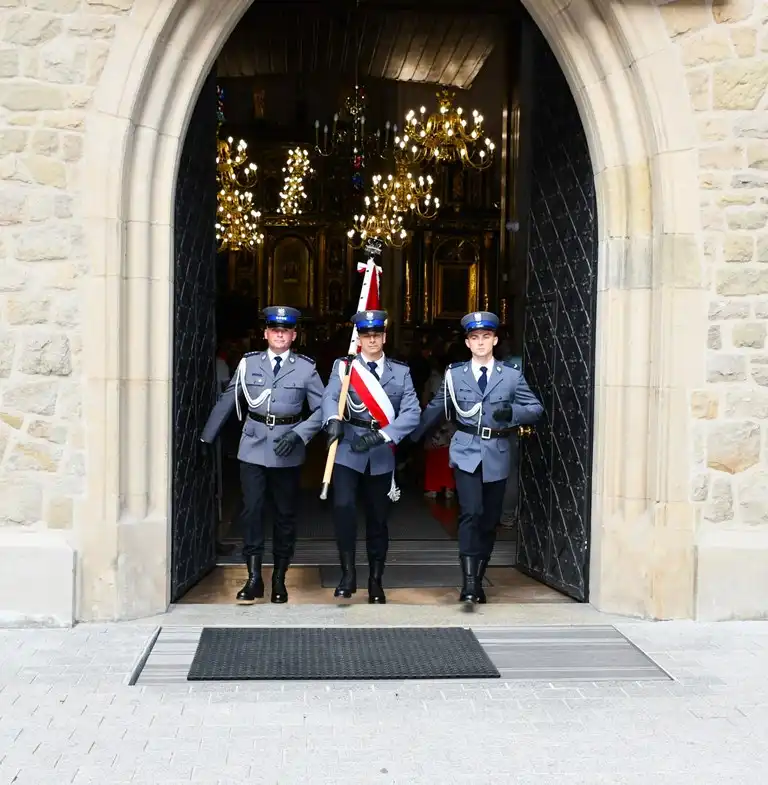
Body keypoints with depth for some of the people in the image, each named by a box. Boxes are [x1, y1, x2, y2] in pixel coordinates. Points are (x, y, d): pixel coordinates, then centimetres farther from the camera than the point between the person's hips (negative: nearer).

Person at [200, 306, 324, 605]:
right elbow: (226, 402, 9)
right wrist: (206, 438, 11)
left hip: (287, 452, 0)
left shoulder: (306, 367, 0)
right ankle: (254, 578, 1)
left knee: (286, 514, 7)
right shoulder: (248, 363, 4)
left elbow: (321, 409, -1)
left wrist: (298, 434, -15)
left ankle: (279, 578, 21)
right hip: (253, 448, 0)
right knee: (251, 510, -7)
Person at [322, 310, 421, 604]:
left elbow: (412, 412, -5)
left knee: (378, 518, 8)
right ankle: (348, 573, -4)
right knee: (343, 506, -19)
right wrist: (334, 420, -36)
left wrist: (380, 435, -19)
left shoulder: (401, 371, 6)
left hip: (382, 453, 2)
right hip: (348, 449, -1)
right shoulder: (343, 366, 3)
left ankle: (376, 580, 23)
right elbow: (330, 396, -14)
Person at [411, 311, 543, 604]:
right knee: (471, 513, -18)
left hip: (497, 456, 2)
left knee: (489, 521, 9)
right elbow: (434, 409, 12)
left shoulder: (512, 376, 6)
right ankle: (469, 582, -15)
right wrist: (411, 438, 11)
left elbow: (536, 409, 6)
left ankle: (478, 579, 24)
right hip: (466, 453, -2)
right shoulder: (454, 374, 6)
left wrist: (512, 412, -14)